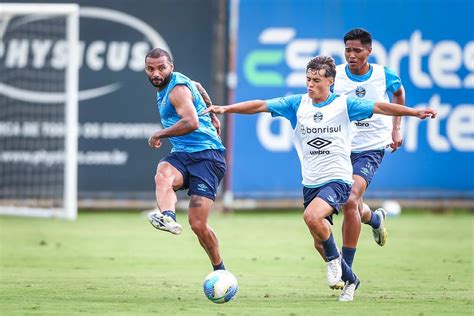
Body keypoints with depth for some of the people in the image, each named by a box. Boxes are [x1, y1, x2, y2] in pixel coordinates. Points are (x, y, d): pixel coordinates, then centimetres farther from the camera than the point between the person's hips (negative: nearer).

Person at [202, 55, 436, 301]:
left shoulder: (344, 104, -5)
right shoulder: (297, 104, 3)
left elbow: (378, 107, -8)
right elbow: (261, 105, 0)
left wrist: (415, 112, -18)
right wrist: (226, 109, -9)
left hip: (337, 179, -5)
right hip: (310, 182, 5)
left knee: (312, 216, -30)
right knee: (319, 243, 7)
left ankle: (334, 258, -4)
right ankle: (350, 280, 30)